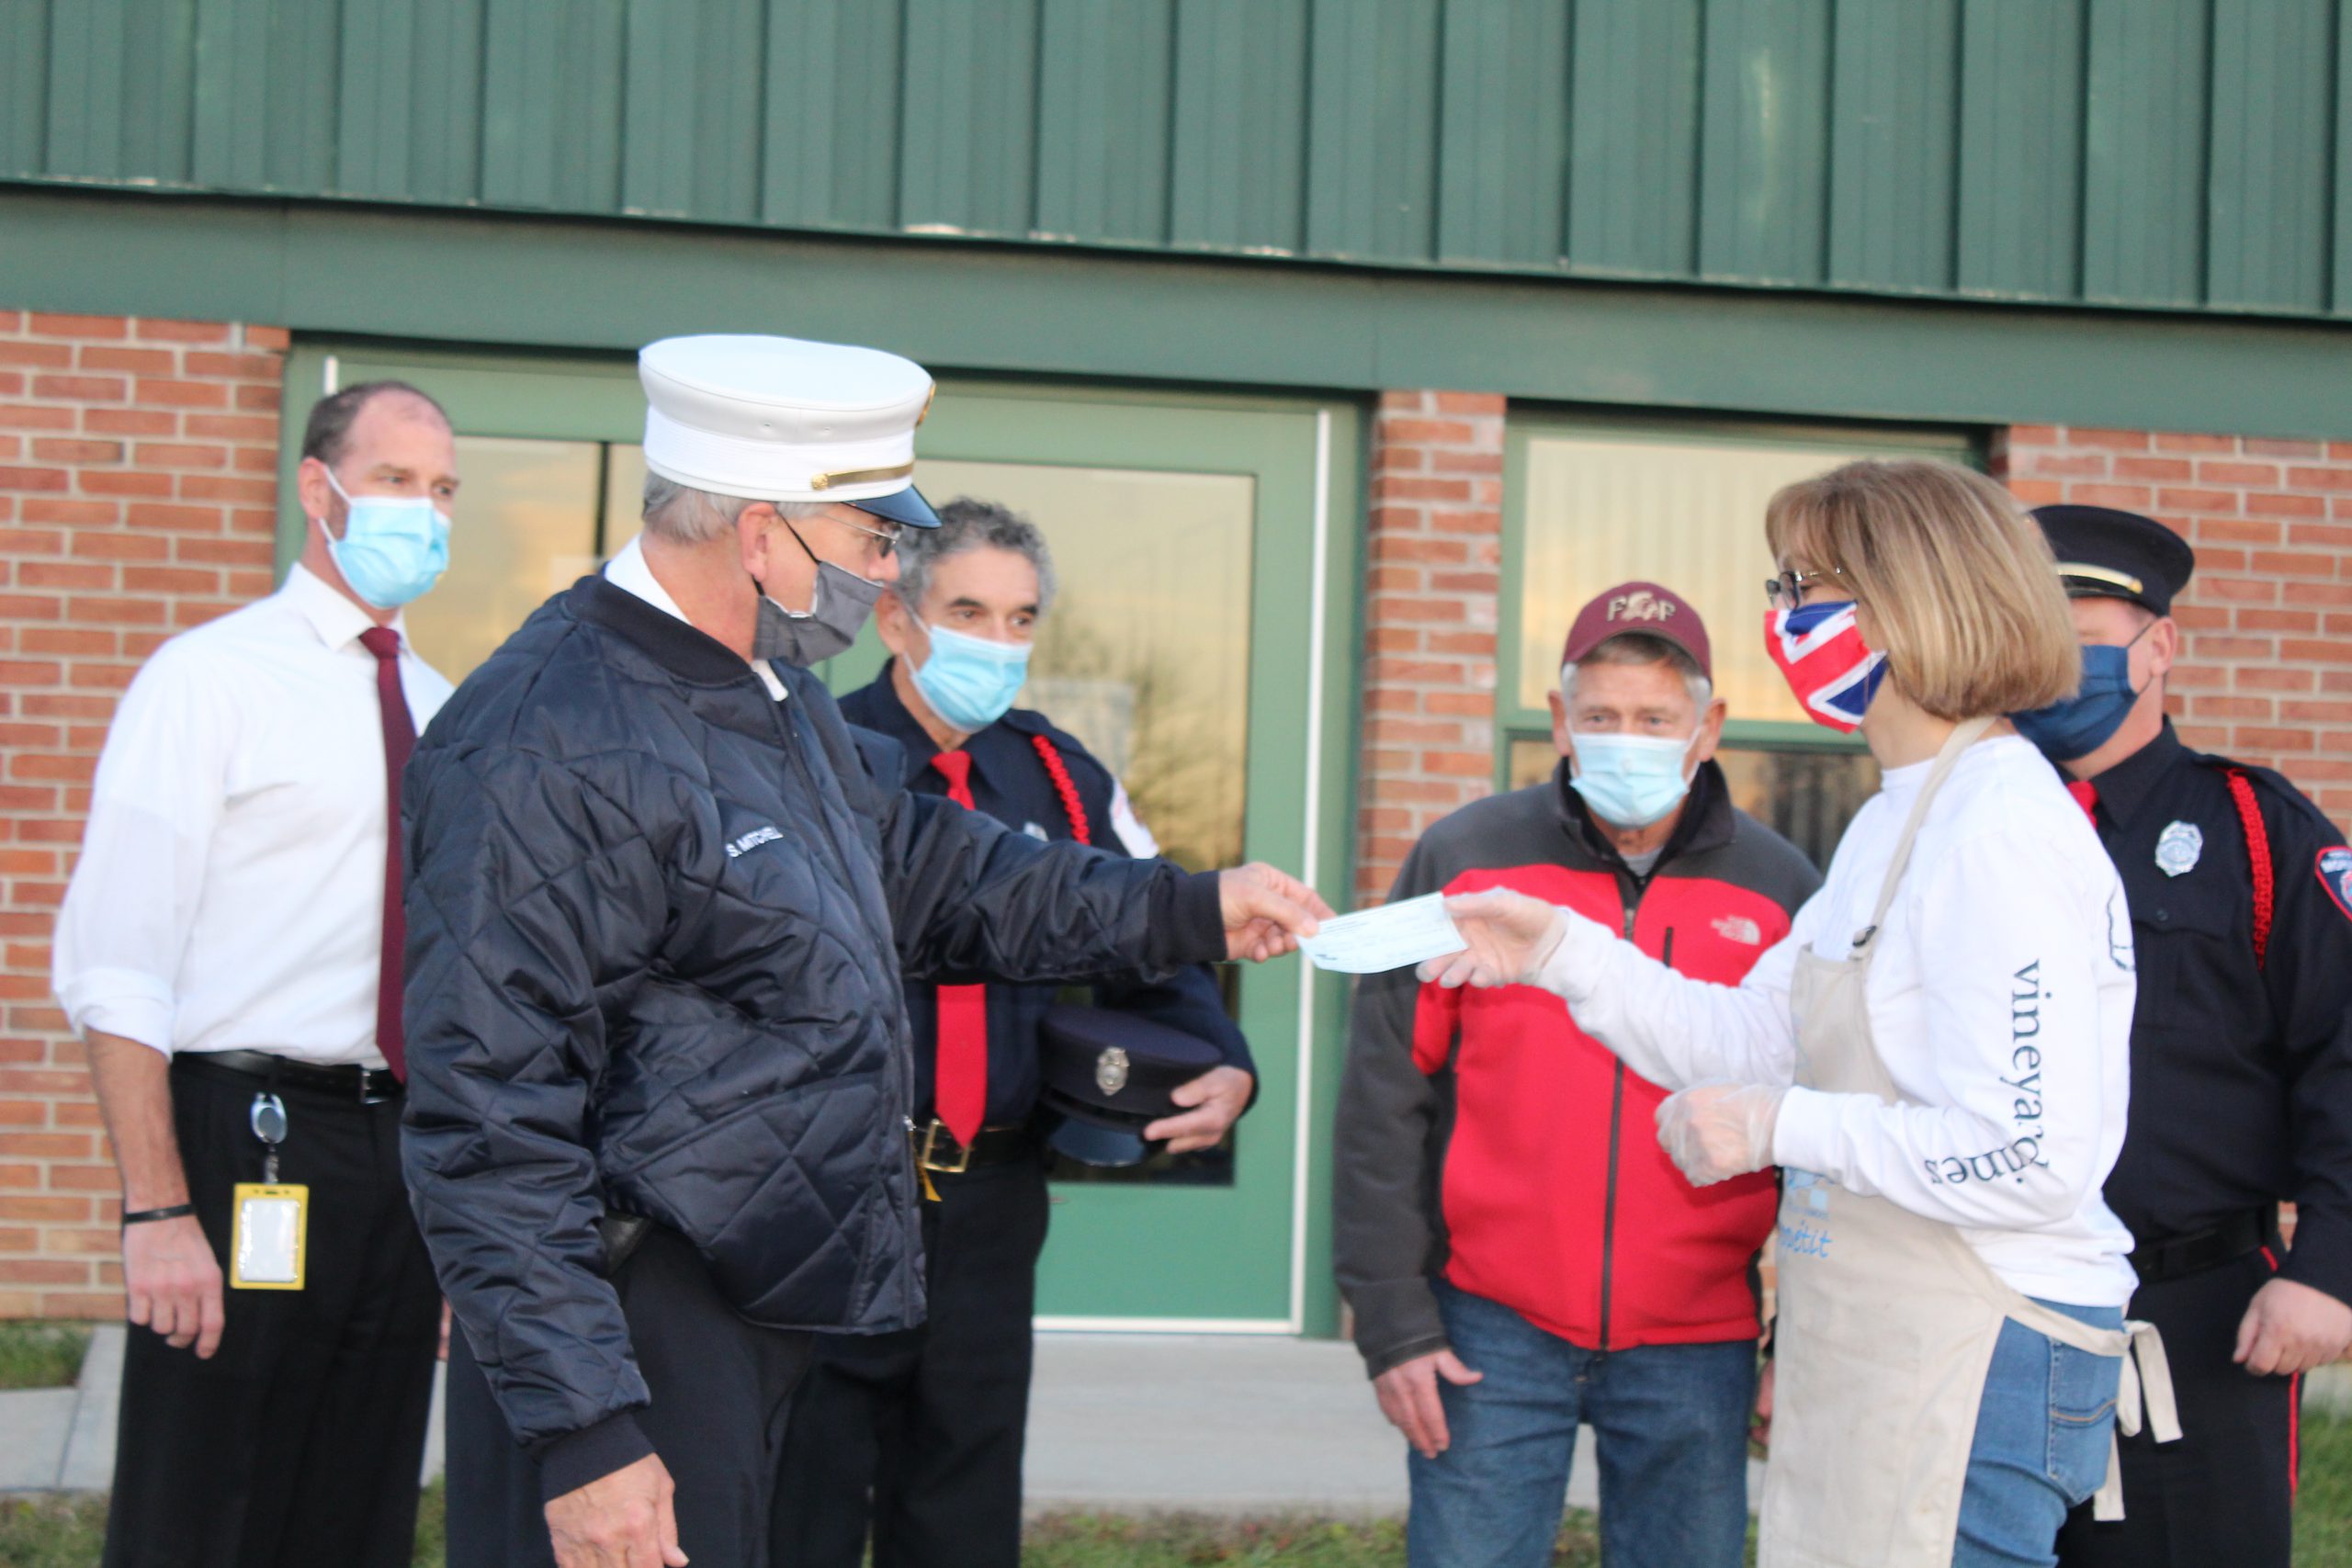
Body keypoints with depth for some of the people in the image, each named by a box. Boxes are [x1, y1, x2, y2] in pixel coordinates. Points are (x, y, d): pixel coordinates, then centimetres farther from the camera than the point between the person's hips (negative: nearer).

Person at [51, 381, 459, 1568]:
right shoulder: (212, 679, -6)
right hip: (252, 1144, -6)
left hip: (404, 1152, 6)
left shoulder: (440, 711, 13)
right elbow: (114, 967, -12)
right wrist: (159, 1210, -19)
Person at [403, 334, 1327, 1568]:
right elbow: (491, 1125, -23)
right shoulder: (547, 750, -20)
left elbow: (926, 871, 30)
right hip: (634, 1352, -10)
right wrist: (583, 1429, -25)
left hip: (763, 1322, 10)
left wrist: (1191, 912, 26)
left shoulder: (776, 701, 13)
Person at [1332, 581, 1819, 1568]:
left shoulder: (1782, 892, 2)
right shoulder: (1463, 860, 0)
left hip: (1696, 1349, 1)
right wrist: (1393, 1322, -3)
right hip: (1494, 1334, 0)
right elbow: (1383, 1100, 1)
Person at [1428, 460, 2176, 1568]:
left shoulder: (2004, 833, -19)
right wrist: (1563, 953, 10)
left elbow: (2032, 1161, -24)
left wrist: (1782, 1128, -17)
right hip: (1867, 1360, 10)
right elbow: (1760, 1038, 16)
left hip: (1976, 1373, -10)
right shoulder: (1894, 823, 14)